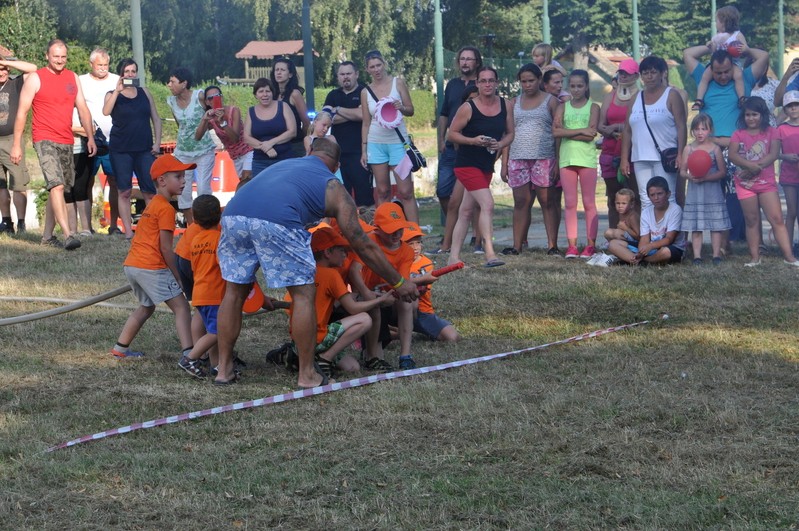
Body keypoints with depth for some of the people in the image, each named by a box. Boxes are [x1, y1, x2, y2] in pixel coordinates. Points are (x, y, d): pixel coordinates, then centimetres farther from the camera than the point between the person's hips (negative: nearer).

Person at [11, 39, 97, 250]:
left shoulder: (73, 78, 12)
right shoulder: (36, 79, -3)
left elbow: (83, 109, 15)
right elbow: (22, 112, -3)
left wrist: (90, 137, 7)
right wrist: (16, 144, -6)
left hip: (66, 142, 6)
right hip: (45, 140, -6)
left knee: (58, 188, 8)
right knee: (57, 185, -18)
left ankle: (47, 235, 17)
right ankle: (68, 235, -25)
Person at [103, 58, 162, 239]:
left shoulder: (144, 93, 13)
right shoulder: (113, 95, 5)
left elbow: (156, 118, 14)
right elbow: (106, 111, -16)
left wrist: (157, 142, 4)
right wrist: (118, 90, -19)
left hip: (144, 149, 2)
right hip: (121, 149, -2)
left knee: (150, 191, -5)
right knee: (124, 191, -3)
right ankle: (128, 231, -1)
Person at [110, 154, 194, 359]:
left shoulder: (152, 205, 20)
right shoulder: (166, 209, -10)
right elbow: (165, 248, -13)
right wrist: (178, 277, -6)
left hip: (132, 265, 10)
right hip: (151, 267, -9)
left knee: (146, 306, 27)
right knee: (181, 306, -8)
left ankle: (120, 348, 30)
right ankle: (188, 354, -19)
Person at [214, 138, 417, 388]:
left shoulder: (282, 164, 38)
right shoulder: (334, 189, 24)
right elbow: (363, 246, 25)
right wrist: (399, 283, 36)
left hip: (233, 214, 5)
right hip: (277, 222, -5)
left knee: (235, 291, 22)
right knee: (304, 293, 11)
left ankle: (224, 368, 27)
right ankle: (307, 375, 14)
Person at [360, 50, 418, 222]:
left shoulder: (398, 83, 2)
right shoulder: (366, 92, 7)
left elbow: (411, 111, 4)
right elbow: (366, 123, 10)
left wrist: (401, 108, -18)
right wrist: (363, 150, 8)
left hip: (397, 141, -2)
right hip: (376, 143, 2)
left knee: (405, 192, -7)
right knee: (382, 192, 3)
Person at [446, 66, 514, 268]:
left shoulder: (506, 106, 3)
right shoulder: (468, 108, -11)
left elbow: (510, 133, 12)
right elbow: (452, 133, -6)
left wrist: (500, 144, -9)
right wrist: (473, 140, -21)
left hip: (487, 165, 6)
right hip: (467, 164, -6)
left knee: (466, 211, 11)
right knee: (487, 204, -20)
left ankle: (454, 256, 16)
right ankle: (490, 254, -23)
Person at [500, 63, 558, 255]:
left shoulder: (551, 101, 6)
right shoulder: (514, 103, 16)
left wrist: (558, 162, -7)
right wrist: (504, 164, 7)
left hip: (544, 159, -3)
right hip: (518, 158, 3)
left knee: (547, 202, -4)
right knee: (521, 202, 0)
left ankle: (552, 244, -4)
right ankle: (517, 245, 0)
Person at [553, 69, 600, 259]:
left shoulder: (593, 107, 4)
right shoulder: (563, 107, 11)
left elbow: (590, 135, -9)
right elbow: (556, 132, -4)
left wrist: (566, 132, -8)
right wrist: (581, 131, -10)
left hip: (586, 158, -2)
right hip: (566, 158, 2)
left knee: (589, 203, 0)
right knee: (570, 203, 1)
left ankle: (590, 244, 1)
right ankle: (571, 245, 2)